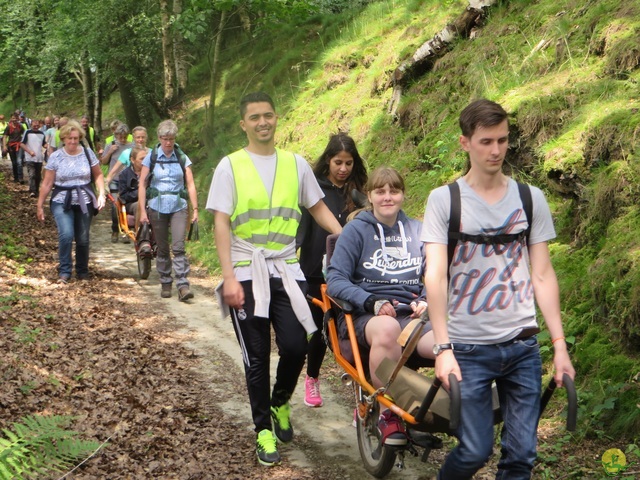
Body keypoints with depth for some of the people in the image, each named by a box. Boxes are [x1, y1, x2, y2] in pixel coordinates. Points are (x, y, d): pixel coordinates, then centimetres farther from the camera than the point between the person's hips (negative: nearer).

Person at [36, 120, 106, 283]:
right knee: (66, 234, -20)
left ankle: (82, 271, 26)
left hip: (84, 202, 2)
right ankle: (64, 271, -4)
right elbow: (47, 183, -1)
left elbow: (98, 175, 8)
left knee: (83, 239, 6)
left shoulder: (87, 153, -1)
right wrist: (40, 205, 1)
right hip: (62, 202, -2)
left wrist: (101, 193, -6)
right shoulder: (55, 157, -5)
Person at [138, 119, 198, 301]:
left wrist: (195, 209, -3)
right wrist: (142, 210, -3)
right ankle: (165, 284, 20)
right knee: (162, 248, 8)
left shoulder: (182, 158, 4)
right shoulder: (151, 157, 2)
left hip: (179, 207, -1)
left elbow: (190, 185, 3)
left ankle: (183, 285, -15)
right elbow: (142, 185, 2)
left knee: (178, 247, -12)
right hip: (157, 208, 1)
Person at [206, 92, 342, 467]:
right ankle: (264, 430, 18)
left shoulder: (296, 164, 6)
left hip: (287, 271, 2)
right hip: (246, 274, -2)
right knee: (257, 358, 3)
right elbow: (222, 224, -5)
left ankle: (280, 403, 22)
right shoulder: (230, 166, -1)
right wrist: (229, 277, -13)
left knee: (295, 347, -8)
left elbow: (318, 208, 13)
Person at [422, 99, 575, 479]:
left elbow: (543, 275, 6)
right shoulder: (444, 199, -2)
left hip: (522, 347, 3)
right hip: (468, 348, -2)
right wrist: (443, 348, -17)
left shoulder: (531, 199, 5)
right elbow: (435, 276, -8)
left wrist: (560, 345, 1)